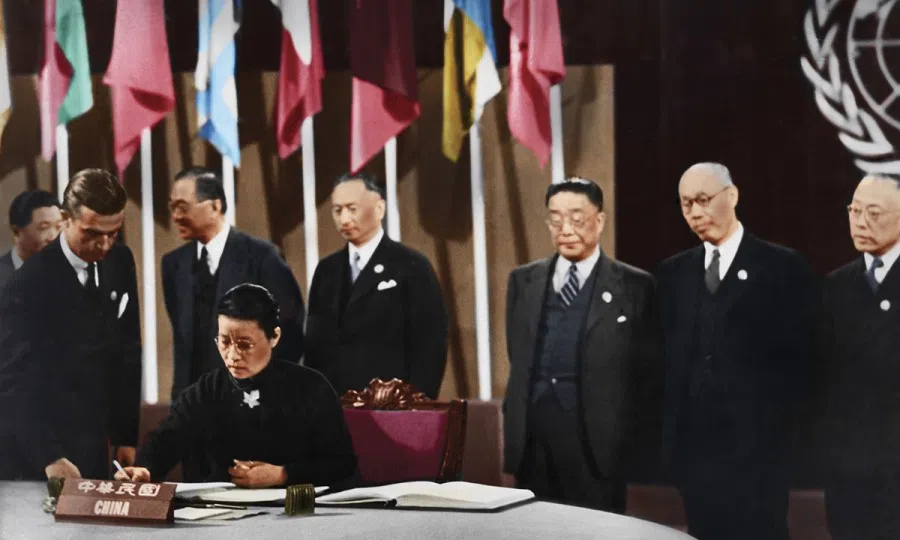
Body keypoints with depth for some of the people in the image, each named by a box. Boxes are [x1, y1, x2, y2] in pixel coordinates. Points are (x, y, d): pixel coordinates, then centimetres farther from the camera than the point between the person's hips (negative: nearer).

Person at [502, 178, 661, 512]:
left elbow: (648, 369, 3)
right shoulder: (523, 281, 13)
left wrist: (624, 430, -1)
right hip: (531, 439, 3)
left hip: (596, 440, -3)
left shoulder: (634, 286, 2)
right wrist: (514, 420, 12)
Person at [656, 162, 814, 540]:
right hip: (693, 441, 4)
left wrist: (774, 420, -8)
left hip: (756, 442, -4)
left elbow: (799, 356, -2)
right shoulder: (674, 272, 14)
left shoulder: (783, 267, 0)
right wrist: (670, 430, 3)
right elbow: (669, 354, 13)